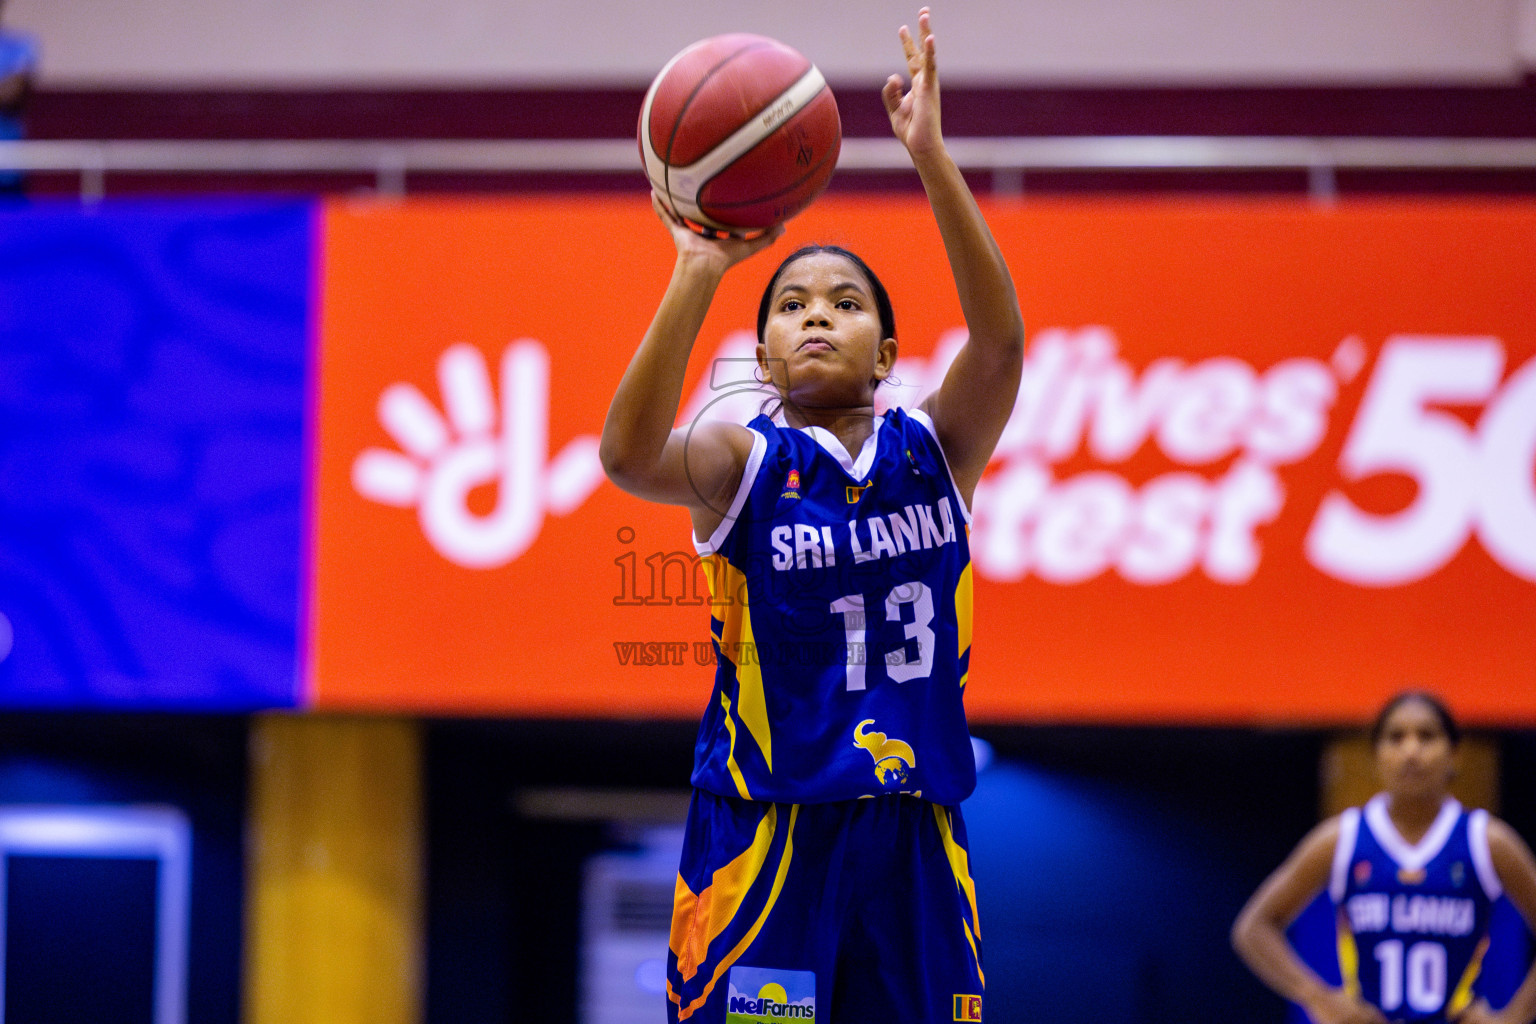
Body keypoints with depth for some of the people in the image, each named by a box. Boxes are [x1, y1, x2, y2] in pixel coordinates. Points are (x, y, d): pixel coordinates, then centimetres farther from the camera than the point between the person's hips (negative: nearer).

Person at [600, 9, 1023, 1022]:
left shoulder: (935, 448, 7)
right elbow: (629, 455, -22)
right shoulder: (743, 461, 1)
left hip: (912, 833, 3)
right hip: (765, 832, -2)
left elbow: (1001, 338, -13)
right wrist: (700, 273, -32)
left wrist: (932, 155, -24)